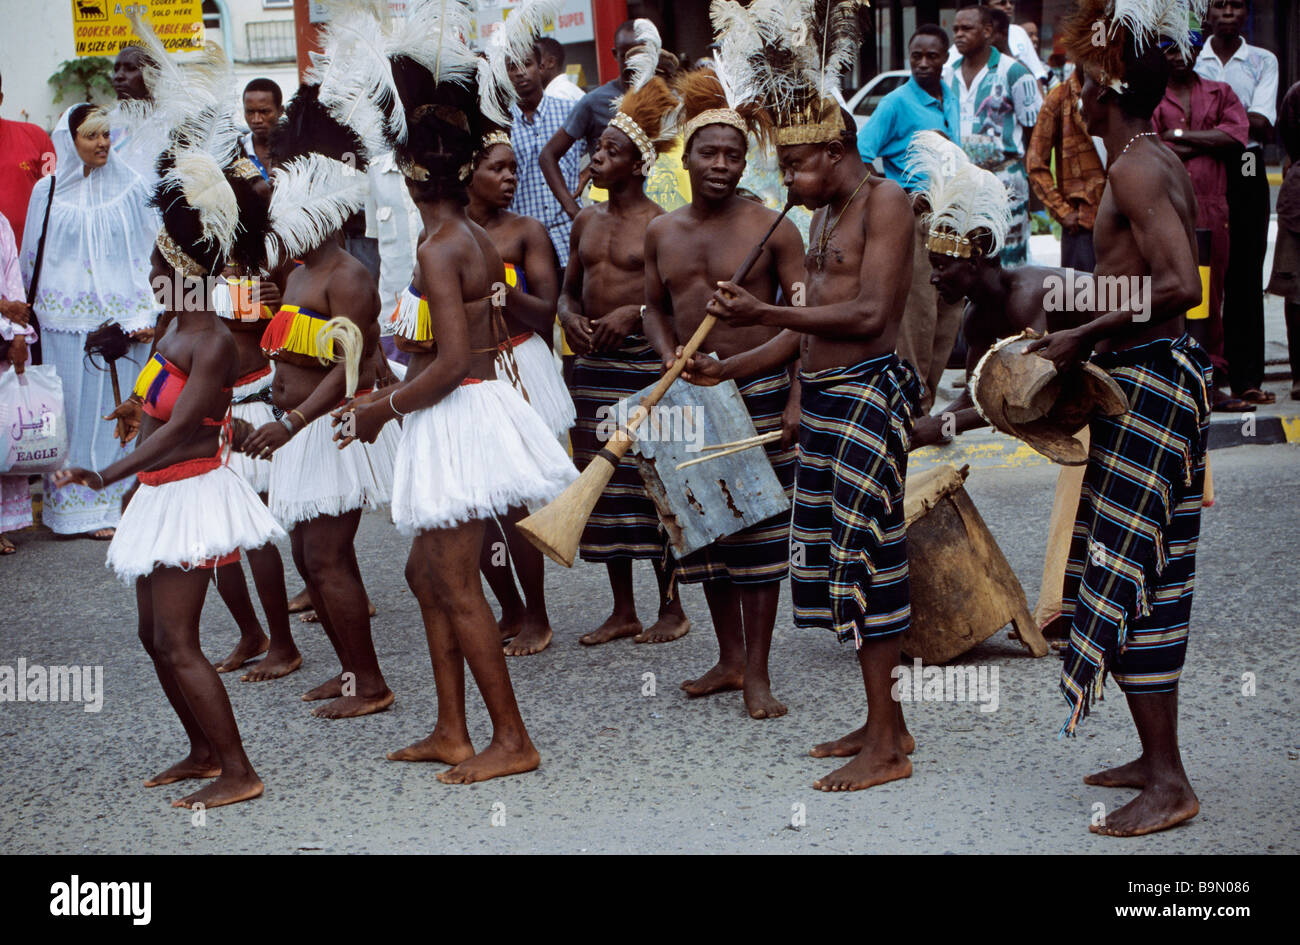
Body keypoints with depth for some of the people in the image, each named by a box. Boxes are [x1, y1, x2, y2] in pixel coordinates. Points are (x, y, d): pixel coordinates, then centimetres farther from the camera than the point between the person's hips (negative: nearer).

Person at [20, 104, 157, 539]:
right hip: (65, 321, 0)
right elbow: (33, 260, 11)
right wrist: (29, 314, 9)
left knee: (114, 409, 1)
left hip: (118, 319, 0)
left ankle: (110, 505, 10)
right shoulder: (48, 191, 4)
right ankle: (73, 506, 10)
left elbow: (148, 254, 4)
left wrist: (144, 316, -4)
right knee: (73, 409, 2)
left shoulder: (130, 188, 3)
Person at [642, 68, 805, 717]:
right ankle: (729, 659, 25)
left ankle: (757, 675, 7)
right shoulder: (661, 232, 7)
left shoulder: (770, 227, -6)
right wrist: (670, 358, -3)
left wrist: (798, 398, -14)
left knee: (758, 531, -2)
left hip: (759, 391, -5)